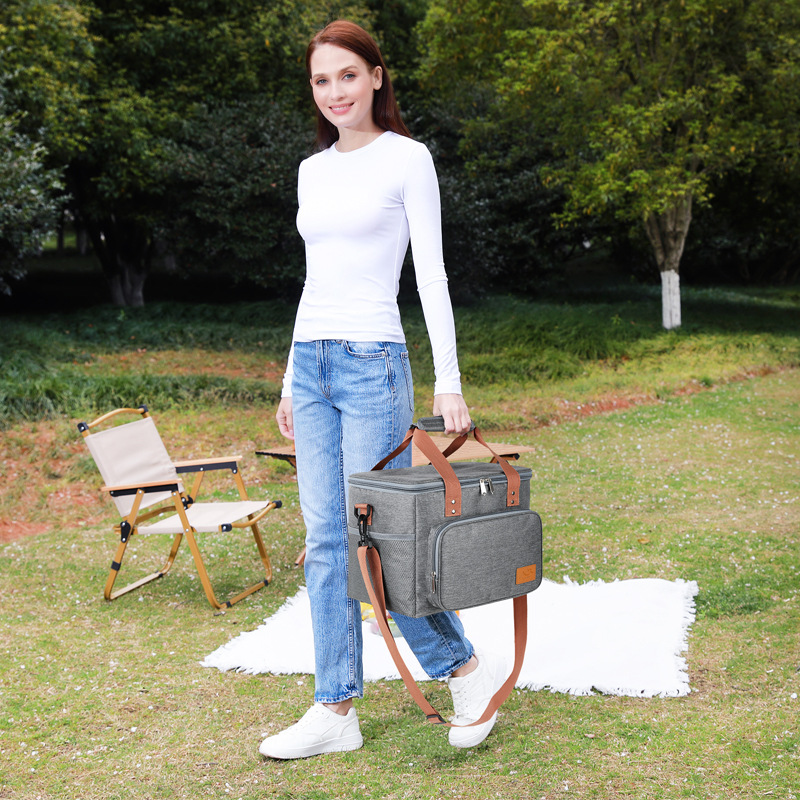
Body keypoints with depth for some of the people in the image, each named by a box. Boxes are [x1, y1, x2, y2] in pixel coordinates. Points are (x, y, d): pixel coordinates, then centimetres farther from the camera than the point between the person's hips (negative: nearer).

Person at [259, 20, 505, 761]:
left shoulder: (407, 159, -2)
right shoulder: (312, 171, 15)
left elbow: (431, 275, -7)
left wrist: (449, 381, -13)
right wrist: (292, 378, 16)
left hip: (372, 364, -6)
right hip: (311, 365, 6)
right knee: (324, 540, 5)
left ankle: (469, 668, 13)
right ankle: (336, 710, 12)